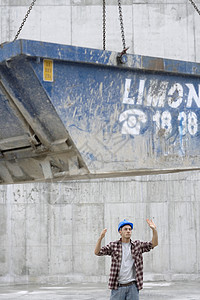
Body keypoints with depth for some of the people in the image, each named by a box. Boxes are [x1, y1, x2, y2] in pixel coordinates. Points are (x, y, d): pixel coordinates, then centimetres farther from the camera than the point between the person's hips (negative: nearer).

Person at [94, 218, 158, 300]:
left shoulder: (137, 245, 7)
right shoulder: (113, 245, 3)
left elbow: (154, 244, -1)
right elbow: (97, 252, -3)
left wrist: (154, 230, -19)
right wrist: (100, 238, -21)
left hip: (132, 286, 1)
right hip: (117, 287, -1)